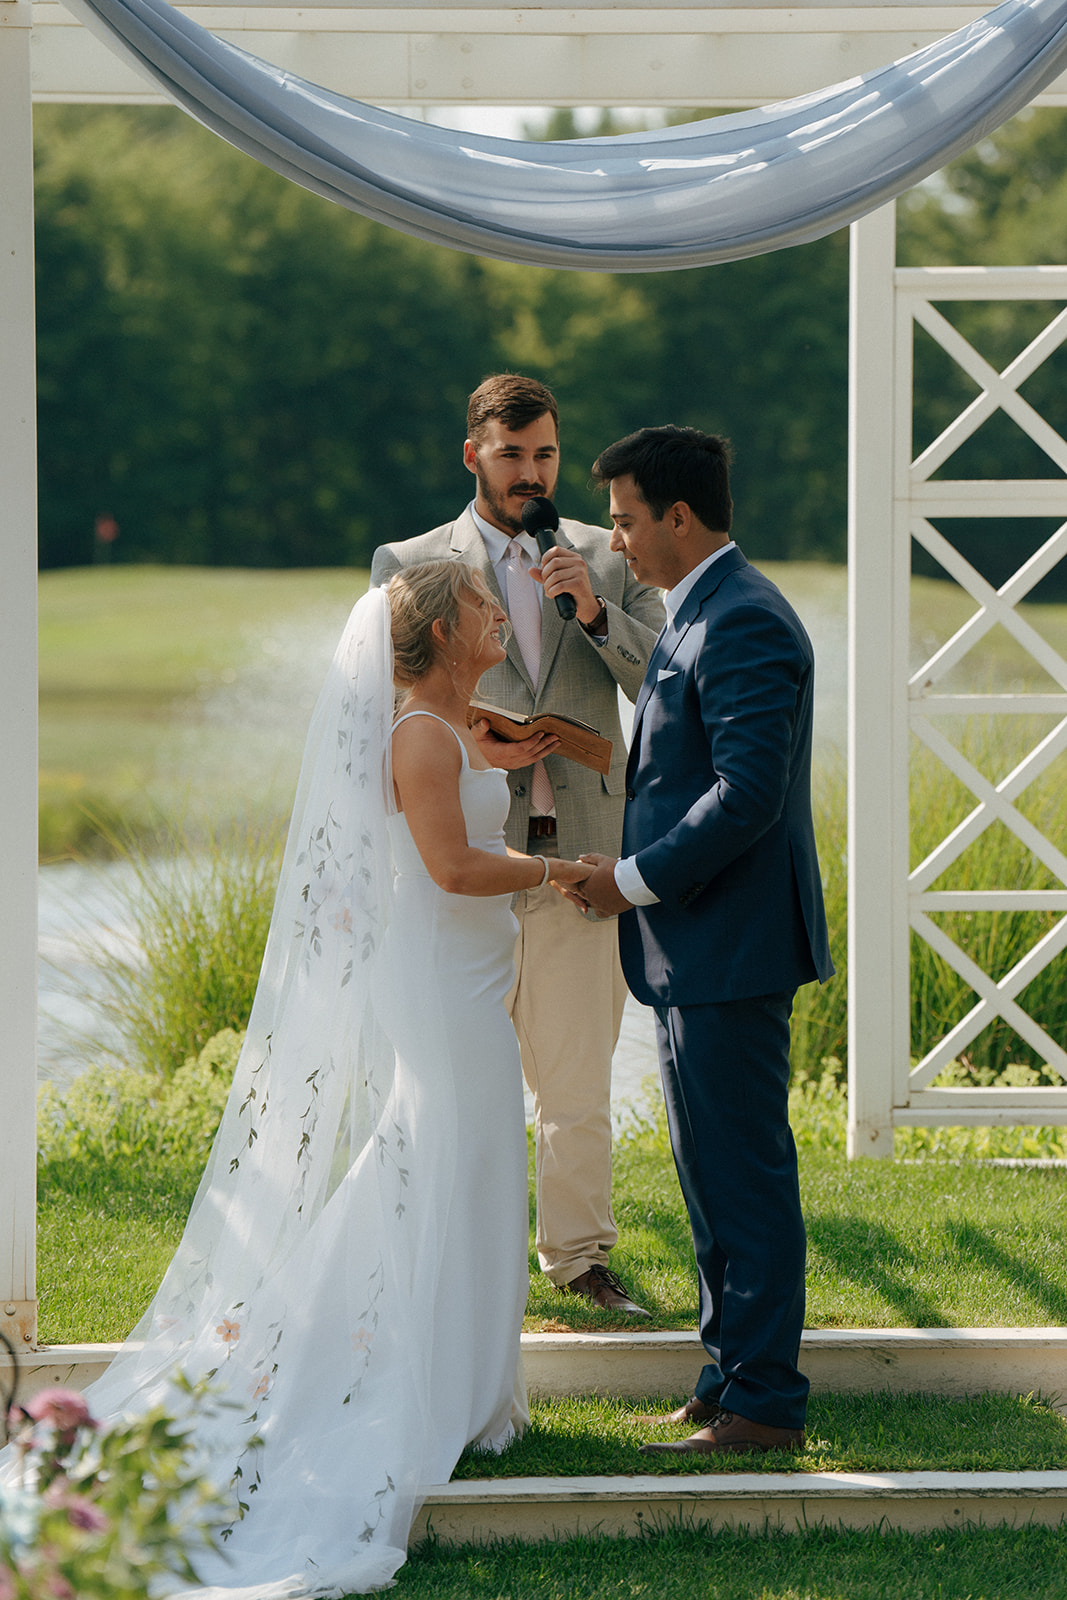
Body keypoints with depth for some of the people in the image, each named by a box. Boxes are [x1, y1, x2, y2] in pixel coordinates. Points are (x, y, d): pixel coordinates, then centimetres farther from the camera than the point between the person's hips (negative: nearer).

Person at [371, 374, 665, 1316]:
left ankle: (578, 1255, 19)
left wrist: (594, 611, -12)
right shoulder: (410, 565, 4)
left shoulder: (607, 561, 11)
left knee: (579, 1081, 6)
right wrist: (465, 746, -14)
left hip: (581, 857, 2)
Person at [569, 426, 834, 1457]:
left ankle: (763, 1407, -1)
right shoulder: (699, 614, 17)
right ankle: (730, 1384, 23)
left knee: (743, 1177, -6)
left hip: (729, 947, -11)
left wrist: (636, 879, -18)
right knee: (713, 1176, 15)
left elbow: (747, 793, -24)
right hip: (697, 950, 11)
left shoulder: (743, 623, -17)